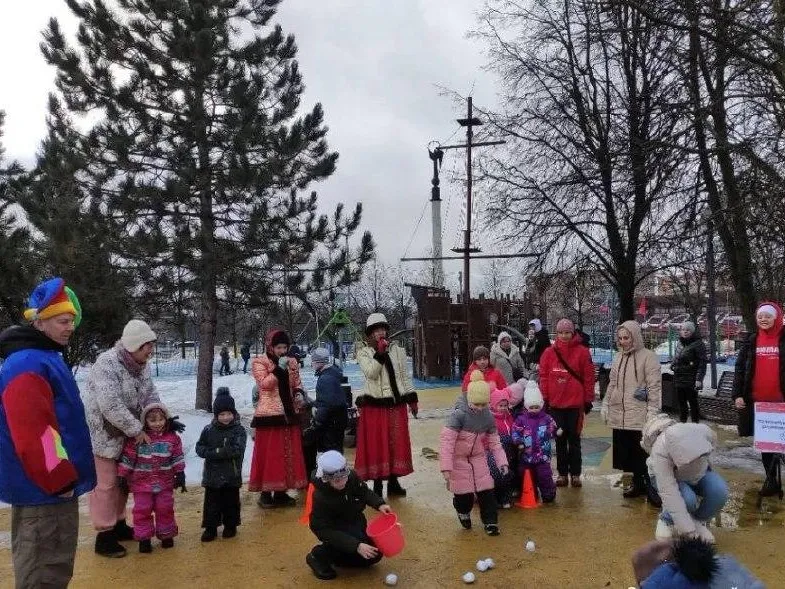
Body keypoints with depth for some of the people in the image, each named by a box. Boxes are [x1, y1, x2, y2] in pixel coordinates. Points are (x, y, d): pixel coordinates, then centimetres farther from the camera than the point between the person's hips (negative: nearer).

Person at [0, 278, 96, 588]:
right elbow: (33, 434, -27)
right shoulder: (27, 365, -20)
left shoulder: (46, 357, 14)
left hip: (52, 483, 11)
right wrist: (60, 480, -18)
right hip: (45, 489, -11)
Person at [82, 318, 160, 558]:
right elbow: (110, 405, -32)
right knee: (104, 483, 0)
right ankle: (104, 536, 11)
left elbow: (150, 395, 7)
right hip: (99, 432, -8)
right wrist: (137, 430, -25)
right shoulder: (107, 363, -27)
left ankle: (118, 524, 33)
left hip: (122, 433, 8)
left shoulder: (141, 365, -1)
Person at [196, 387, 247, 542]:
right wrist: (213, 453, -21)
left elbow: (237, 450, -20)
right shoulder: (209, 430, 0)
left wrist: (216, 451, -22)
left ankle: (230, 525, 27)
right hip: (212, 475, 2)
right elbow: (200, 447, -1)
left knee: (231, 502, 11)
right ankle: (210, 527, 20)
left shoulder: (238, 430, -9)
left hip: (231, 476, -2)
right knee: (211, 503, 8)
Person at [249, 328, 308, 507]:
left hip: (290, 413, 5)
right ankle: (266, 493, 8)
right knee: (269, 453, -2)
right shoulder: (259, 362, -4)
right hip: (270, 414, -5)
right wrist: (279, 368, -23)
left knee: (288, 453, 8)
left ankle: (281, 492, 18)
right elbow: (264, 384, -16)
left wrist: (299, 393, -3)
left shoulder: (292, 362, 11)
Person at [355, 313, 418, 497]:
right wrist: (380, 353, -22)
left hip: (396, 404, 3)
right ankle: (377, 485, 11)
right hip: (374, 406, -3)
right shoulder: (364, 353, 0)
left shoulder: (397, 350, 8)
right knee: (376, 445, 1)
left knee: (396, 443, 9)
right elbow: (370, 373, -16)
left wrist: (412, 399, 7)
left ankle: (393, 482, 21)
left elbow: (405, 376, 10)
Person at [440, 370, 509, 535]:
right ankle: (463, 513, 35)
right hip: (458, 459, -4)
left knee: (486, 491, 1)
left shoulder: (488, 418, -6)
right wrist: (446, 468, -29)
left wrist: (502, 462, -4)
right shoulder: (458, 415, -24)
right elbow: (446, 441, -26)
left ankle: (490, 522, 18)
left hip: (478, 457, 5)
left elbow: (494, 442, 6)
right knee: (464, 493, 2)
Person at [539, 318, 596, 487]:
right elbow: (543, 377, 4)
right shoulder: (549, 353, 2)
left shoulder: (582, 352, -4)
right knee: (560, 440, 10)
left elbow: (589, 377, -3)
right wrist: (544, 399, 1)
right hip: (555, 404, 2)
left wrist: (588, 400, -3)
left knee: (574, 439, 8)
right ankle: (562, 473, 18)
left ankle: (575, 474, 16)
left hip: (575, 403, -2)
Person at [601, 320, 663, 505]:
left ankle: (651, 488, 7)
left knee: (643, 453, -3)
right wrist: (606, 405, 15)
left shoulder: (648, 356, -6)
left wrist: (652, 411, -13)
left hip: (639, 415, -6)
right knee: (627, 453, 11)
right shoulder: (618, 357, 14)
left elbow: (655, 386, -9)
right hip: (619, 415, 6)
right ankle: (638, 484, 23)